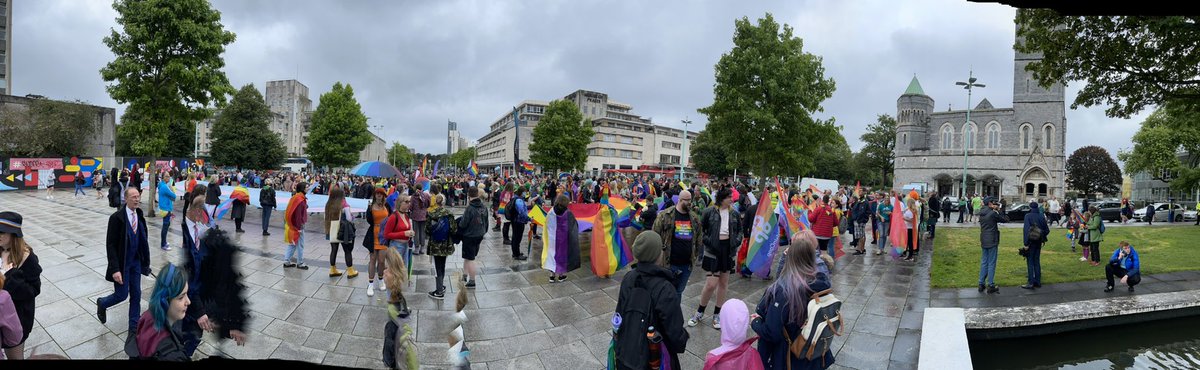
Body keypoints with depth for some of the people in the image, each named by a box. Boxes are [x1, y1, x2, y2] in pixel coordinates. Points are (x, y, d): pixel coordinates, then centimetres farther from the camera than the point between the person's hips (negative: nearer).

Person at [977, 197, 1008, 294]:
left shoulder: (981, 213, 6)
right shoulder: (993, 214, -17)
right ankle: (990, 286, 4)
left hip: (984, 241, 7)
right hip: (992, 242, -7)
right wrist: (998, 210, -3)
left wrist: (994, 210, 7)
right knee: (991, 263, -1)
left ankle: (981, 284, 15)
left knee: (984, 262, 13)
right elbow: (1006, 219, -9)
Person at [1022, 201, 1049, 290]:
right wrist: (1043, 238, 21)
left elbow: (1026, 230, -19)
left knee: (1030, 262, -2)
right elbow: (1047, 230, 7)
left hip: (1031, 242, -5)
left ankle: (1031, 283, -4)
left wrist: (1026, 243, -18)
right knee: (1037, 262, 14)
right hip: (1038, 242, 6)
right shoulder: (1042, 216, 4)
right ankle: (1038, 281, 18)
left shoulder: (1028, 216, -13)